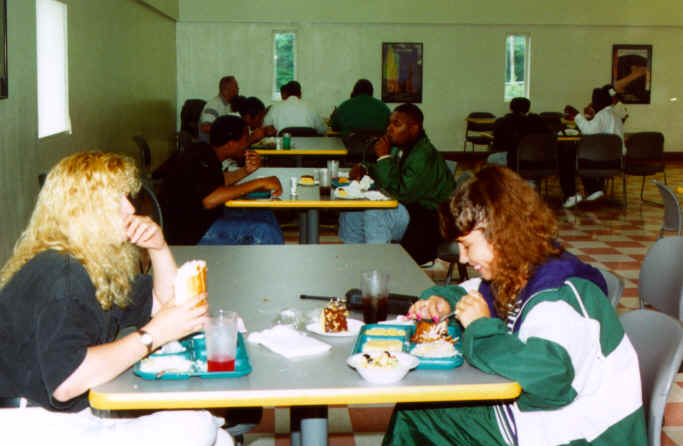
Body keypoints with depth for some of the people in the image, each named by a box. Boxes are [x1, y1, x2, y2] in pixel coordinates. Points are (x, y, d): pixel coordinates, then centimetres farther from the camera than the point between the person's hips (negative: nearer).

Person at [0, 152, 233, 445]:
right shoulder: (58, 275, -19)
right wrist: (153, 335, -22)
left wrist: (159, 248, 6)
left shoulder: (94, 266, 12)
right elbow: (66, 382, -29)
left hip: (80, 418, 10)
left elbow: (163, 304, 24)